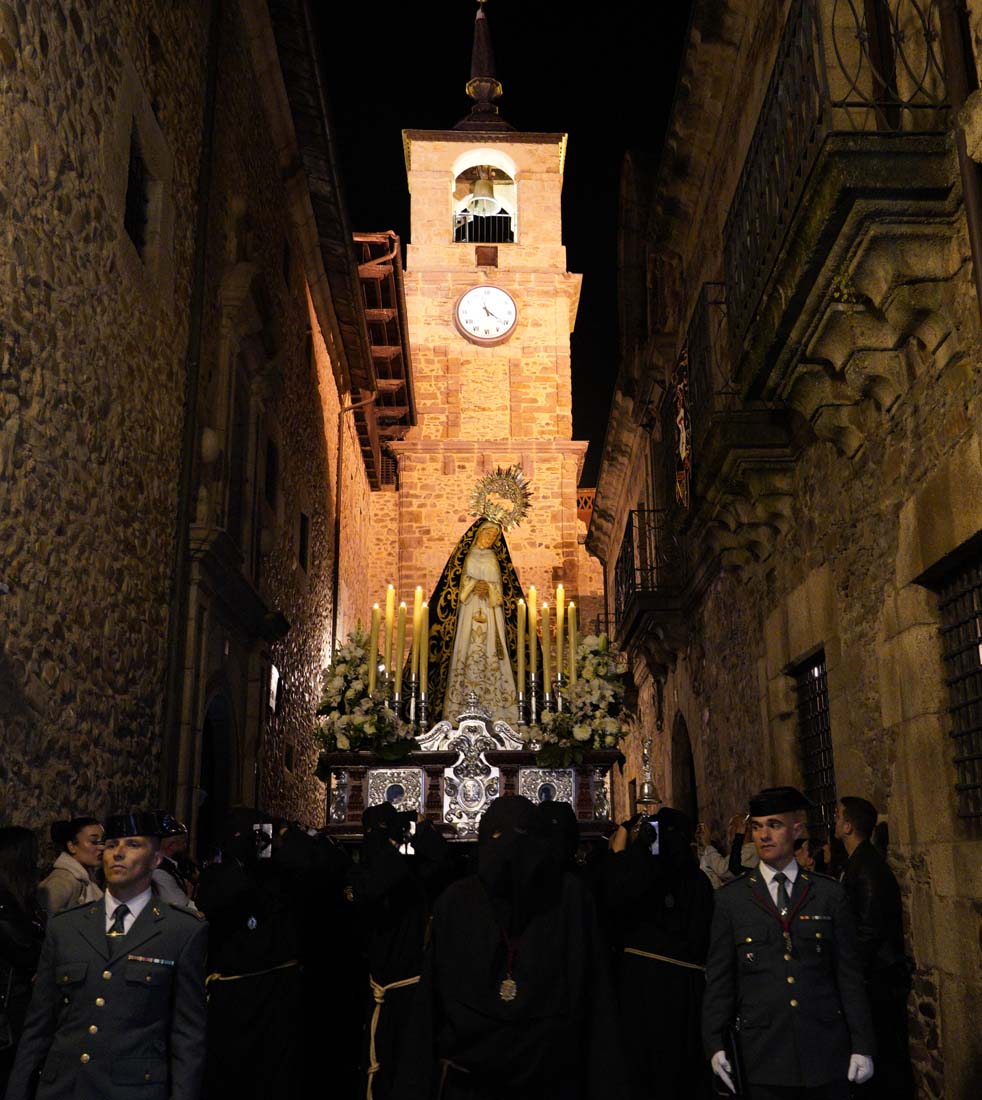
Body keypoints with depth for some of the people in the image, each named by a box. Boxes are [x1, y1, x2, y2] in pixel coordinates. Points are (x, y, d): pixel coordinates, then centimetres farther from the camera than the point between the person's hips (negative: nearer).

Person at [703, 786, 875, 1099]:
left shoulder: (830, 894, 3)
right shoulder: (730, 898, 2)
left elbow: (849, 974, 4)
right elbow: (719, 978, 3)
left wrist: (862, 1045, 1)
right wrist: (715, 1044, -2)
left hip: (826, 1053, 0)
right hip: (763, 1055, 0)